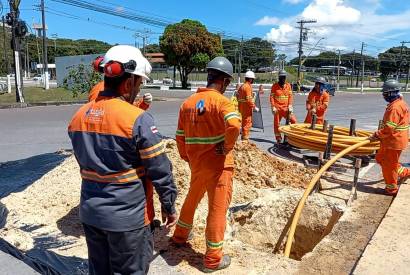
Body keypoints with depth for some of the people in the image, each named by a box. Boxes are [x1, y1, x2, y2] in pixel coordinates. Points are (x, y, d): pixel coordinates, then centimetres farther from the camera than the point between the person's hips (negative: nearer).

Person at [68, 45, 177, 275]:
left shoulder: (79, 116, 0)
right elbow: (160, 171, -16)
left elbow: (85, 161, 10)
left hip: (90, 212, 6)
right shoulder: (138, 119, -21)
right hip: (128, 216, -6)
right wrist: (169, 206, -2)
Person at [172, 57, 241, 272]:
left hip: (196, 164, 6)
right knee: (218, 208, 7)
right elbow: (234, 125, -34)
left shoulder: (188, 103, 4)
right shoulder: (221, 101, -14)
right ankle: (213, 259, 19)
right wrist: (227, 147, -17)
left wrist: (186, 157, 22)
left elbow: (180, 137, 8)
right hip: (218, 164, -6)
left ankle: (180, 236, 46)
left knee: (192, 198, 27)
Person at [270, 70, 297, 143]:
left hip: (286, 108, 2)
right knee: (276, 123, 5)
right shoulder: (275, 86, -2)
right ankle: (278, 138, 16)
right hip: (277, 108, -2)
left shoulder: (288, 85, 6)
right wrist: (273, 107, -10)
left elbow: (290, 96, 6)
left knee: (293, 120, -9)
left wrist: (290, 106, -4)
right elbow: (272, 97, -4)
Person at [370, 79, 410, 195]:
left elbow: (389, 128, -27)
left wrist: (377, 135, -15)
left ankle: (391, 188, 21)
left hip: (394, 141, -10)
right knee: (380, 158, 22)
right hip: (391, 140, 10)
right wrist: (380, 134, 15)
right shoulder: (399, 103, 9)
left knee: (389, 164, 5)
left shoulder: (395, 107, -24)